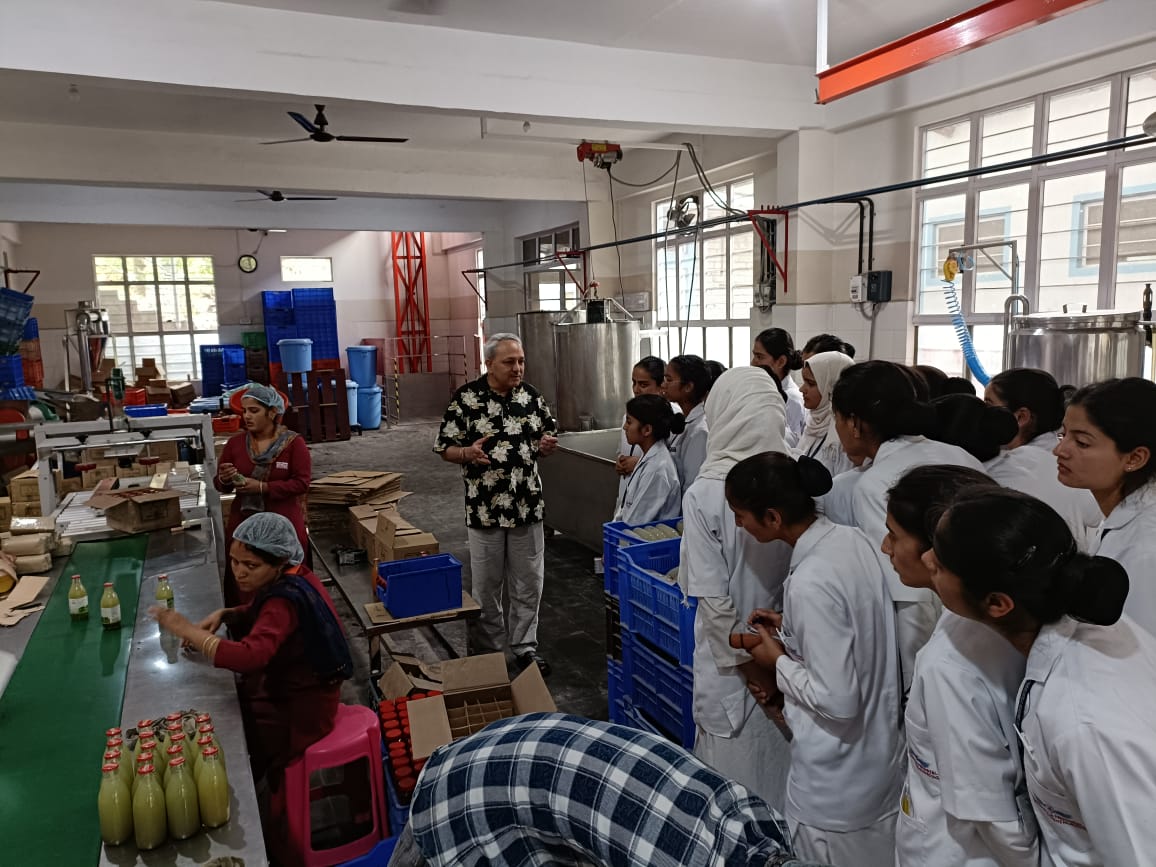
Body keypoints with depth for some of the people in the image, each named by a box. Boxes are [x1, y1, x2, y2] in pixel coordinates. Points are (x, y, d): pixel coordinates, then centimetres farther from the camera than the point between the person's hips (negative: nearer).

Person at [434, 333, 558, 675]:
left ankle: (524, 646, 27)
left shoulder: (531, 395, 3)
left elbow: (548, 437, 12)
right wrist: (468, 453, -25)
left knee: (529, 583, 11)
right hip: (484, 508, -3)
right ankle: (488, 651, 26)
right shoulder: (466, 398, -8)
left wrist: (547, 444, -11)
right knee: (486, 585, 9)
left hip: (527, 506, 3)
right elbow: (445, 448, -5)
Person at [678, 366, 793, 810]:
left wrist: (757, 674, -6)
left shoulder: (704, 494, -20)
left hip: (735, 663, -3)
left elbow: (714, 599, -18)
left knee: (734, 790, 15)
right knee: (781, 766, 22)